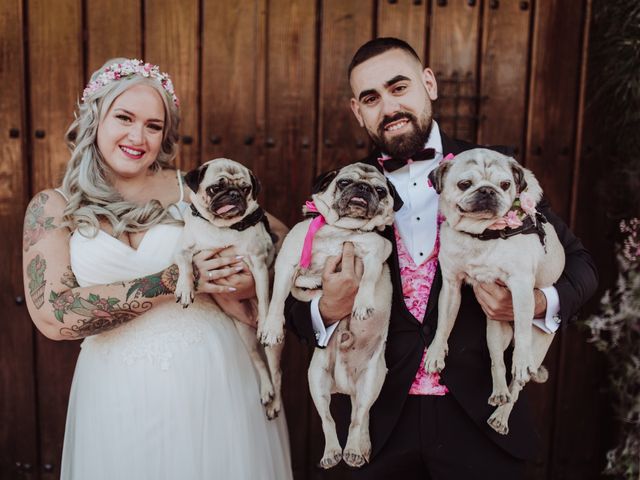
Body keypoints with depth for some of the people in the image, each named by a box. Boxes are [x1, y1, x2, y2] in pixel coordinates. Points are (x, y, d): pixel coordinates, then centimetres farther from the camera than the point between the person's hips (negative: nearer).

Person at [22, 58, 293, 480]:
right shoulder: (53, 207, 0)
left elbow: (284, 240, 3)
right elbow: (53, 315, -13)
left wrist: (253, 283, -18)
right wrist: (173, 280, -17)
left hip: (215, 375, 1)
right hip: (120, 394, 0)